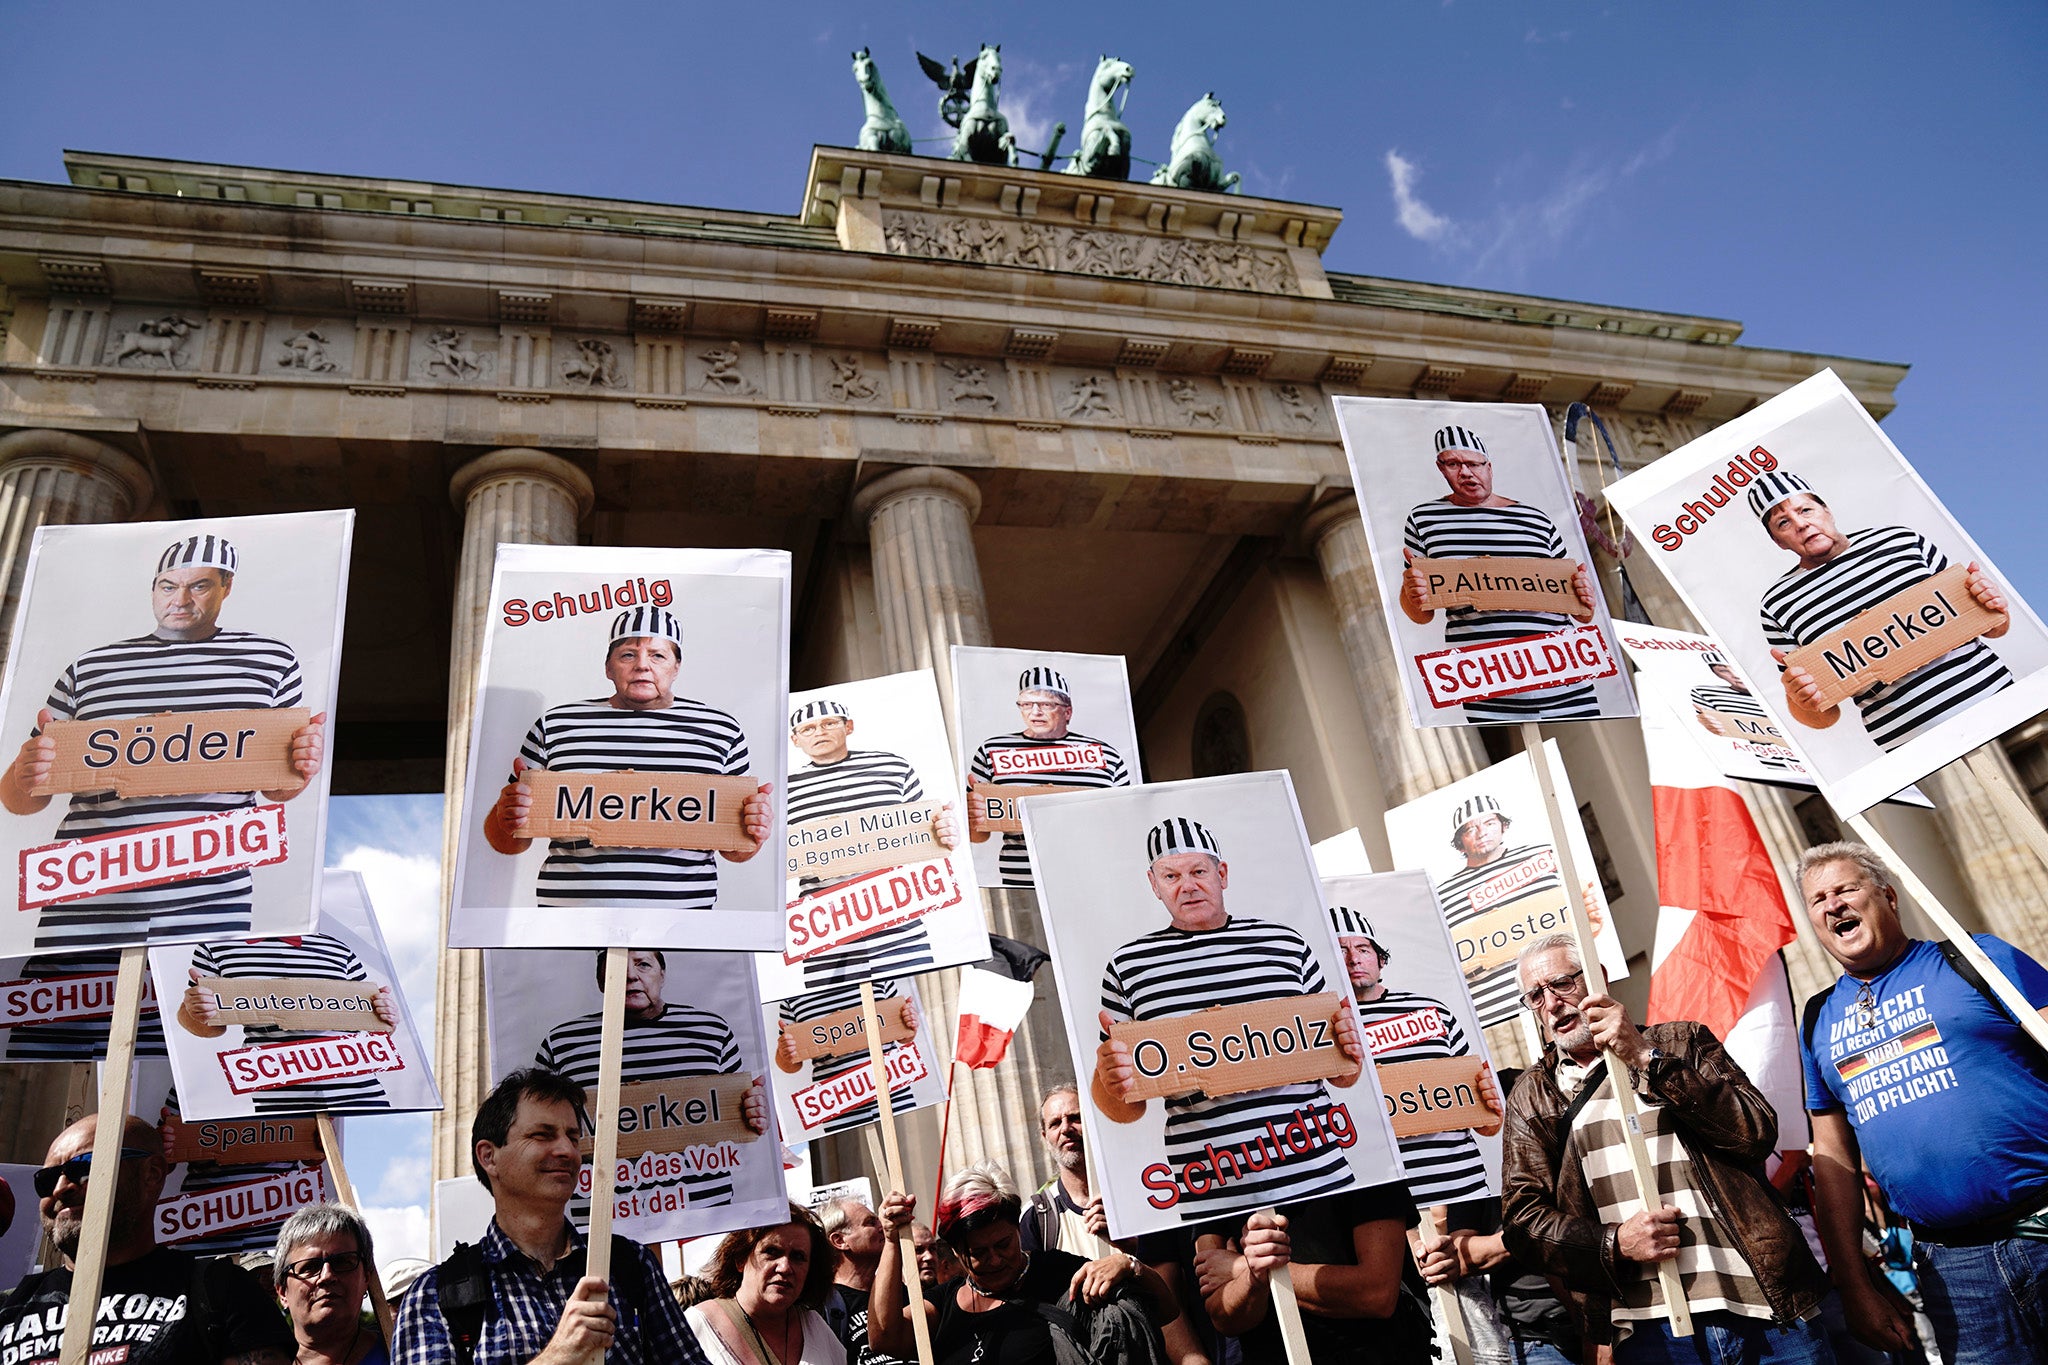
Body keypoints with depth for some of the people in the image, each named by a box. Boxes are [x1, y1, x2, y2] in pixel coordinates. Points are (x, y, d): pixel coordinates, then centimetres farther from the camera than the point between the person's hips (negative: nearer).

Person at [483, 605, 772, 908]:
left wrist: (751, 837, -4)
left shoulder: (721, 730, 13)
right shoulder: (555, 725, 13)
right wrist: (506, 816, -5)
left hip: (682, 906, 0)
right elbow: (510, 842, 17)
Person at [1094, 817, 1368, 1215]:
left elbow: (1340, 1075, 17)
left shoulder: (1286, 944, 9)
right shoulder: (1128, 966, 6)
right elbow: (1125, 1109, 8)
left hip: (1320, 1181, 1)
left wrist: (1349, 1055, -5)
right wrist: (1110, 1084, -13)